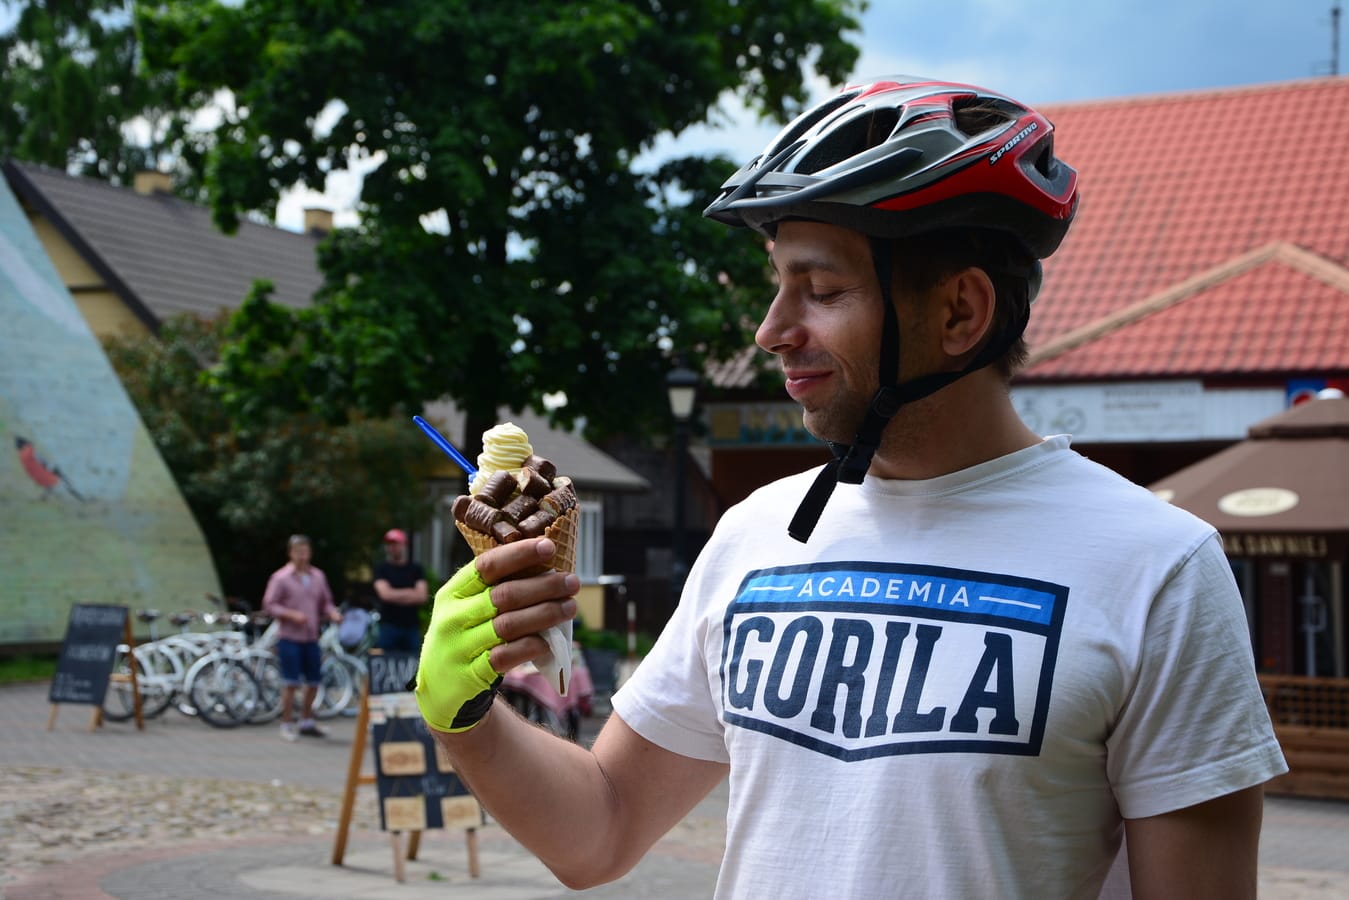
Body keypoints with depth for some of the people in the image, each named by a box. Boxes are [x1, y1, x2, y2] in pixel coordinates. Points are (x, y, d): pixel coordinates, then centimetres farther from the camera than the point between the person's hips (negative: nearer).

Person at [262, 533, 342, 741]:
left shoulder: (318, 576, 10)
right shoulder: (280, 577, -5)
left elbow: (325, 602, 17)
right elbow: (269, 605, -6)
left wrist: (333, 613, -4)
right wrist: (291, 614, -19)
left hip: (311, 638, 5)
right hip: (289, 638, -5)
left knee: (313, 681, 10)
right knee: (291, 683, -5)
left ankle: (307, 723, 26)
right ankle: (287, 725, 7)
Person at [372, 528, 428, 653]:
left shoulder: (416, 568, 9)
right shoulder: (381, 568, 4)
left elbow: (422, 596, -1)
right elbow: (385, 594, -10)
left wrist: (396, 595, -6)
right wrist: (410, 592, -2)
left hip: (412, 625, 2)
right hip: (388, 625, -2)